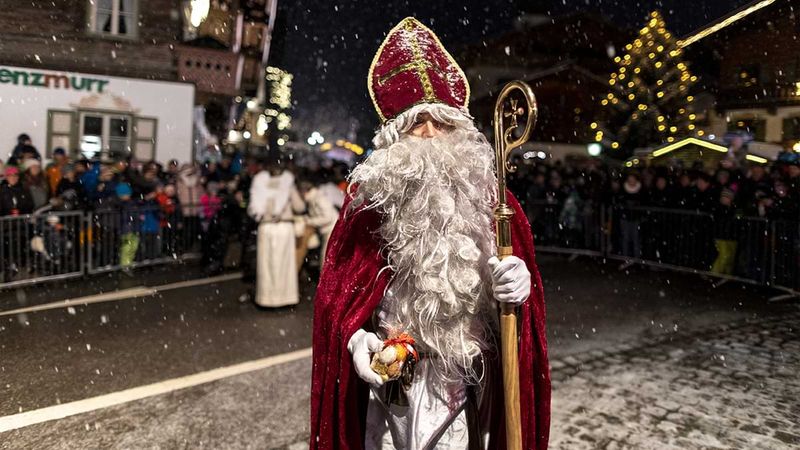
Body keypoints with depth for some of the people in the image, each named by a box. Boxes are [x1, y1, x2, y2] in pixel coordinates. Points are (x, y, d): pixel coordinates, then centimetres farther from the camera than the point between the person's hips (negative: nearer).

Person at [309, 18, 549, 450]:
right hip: (392, 367, -1)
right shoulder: (370, 195, -2)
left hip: (468, 372, 1)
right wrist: (355, 336, -16)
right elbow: (337, 284, -1)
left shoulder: (488, 194, 3)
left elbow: (519, 270, 4)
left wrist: (519, 283, -19)